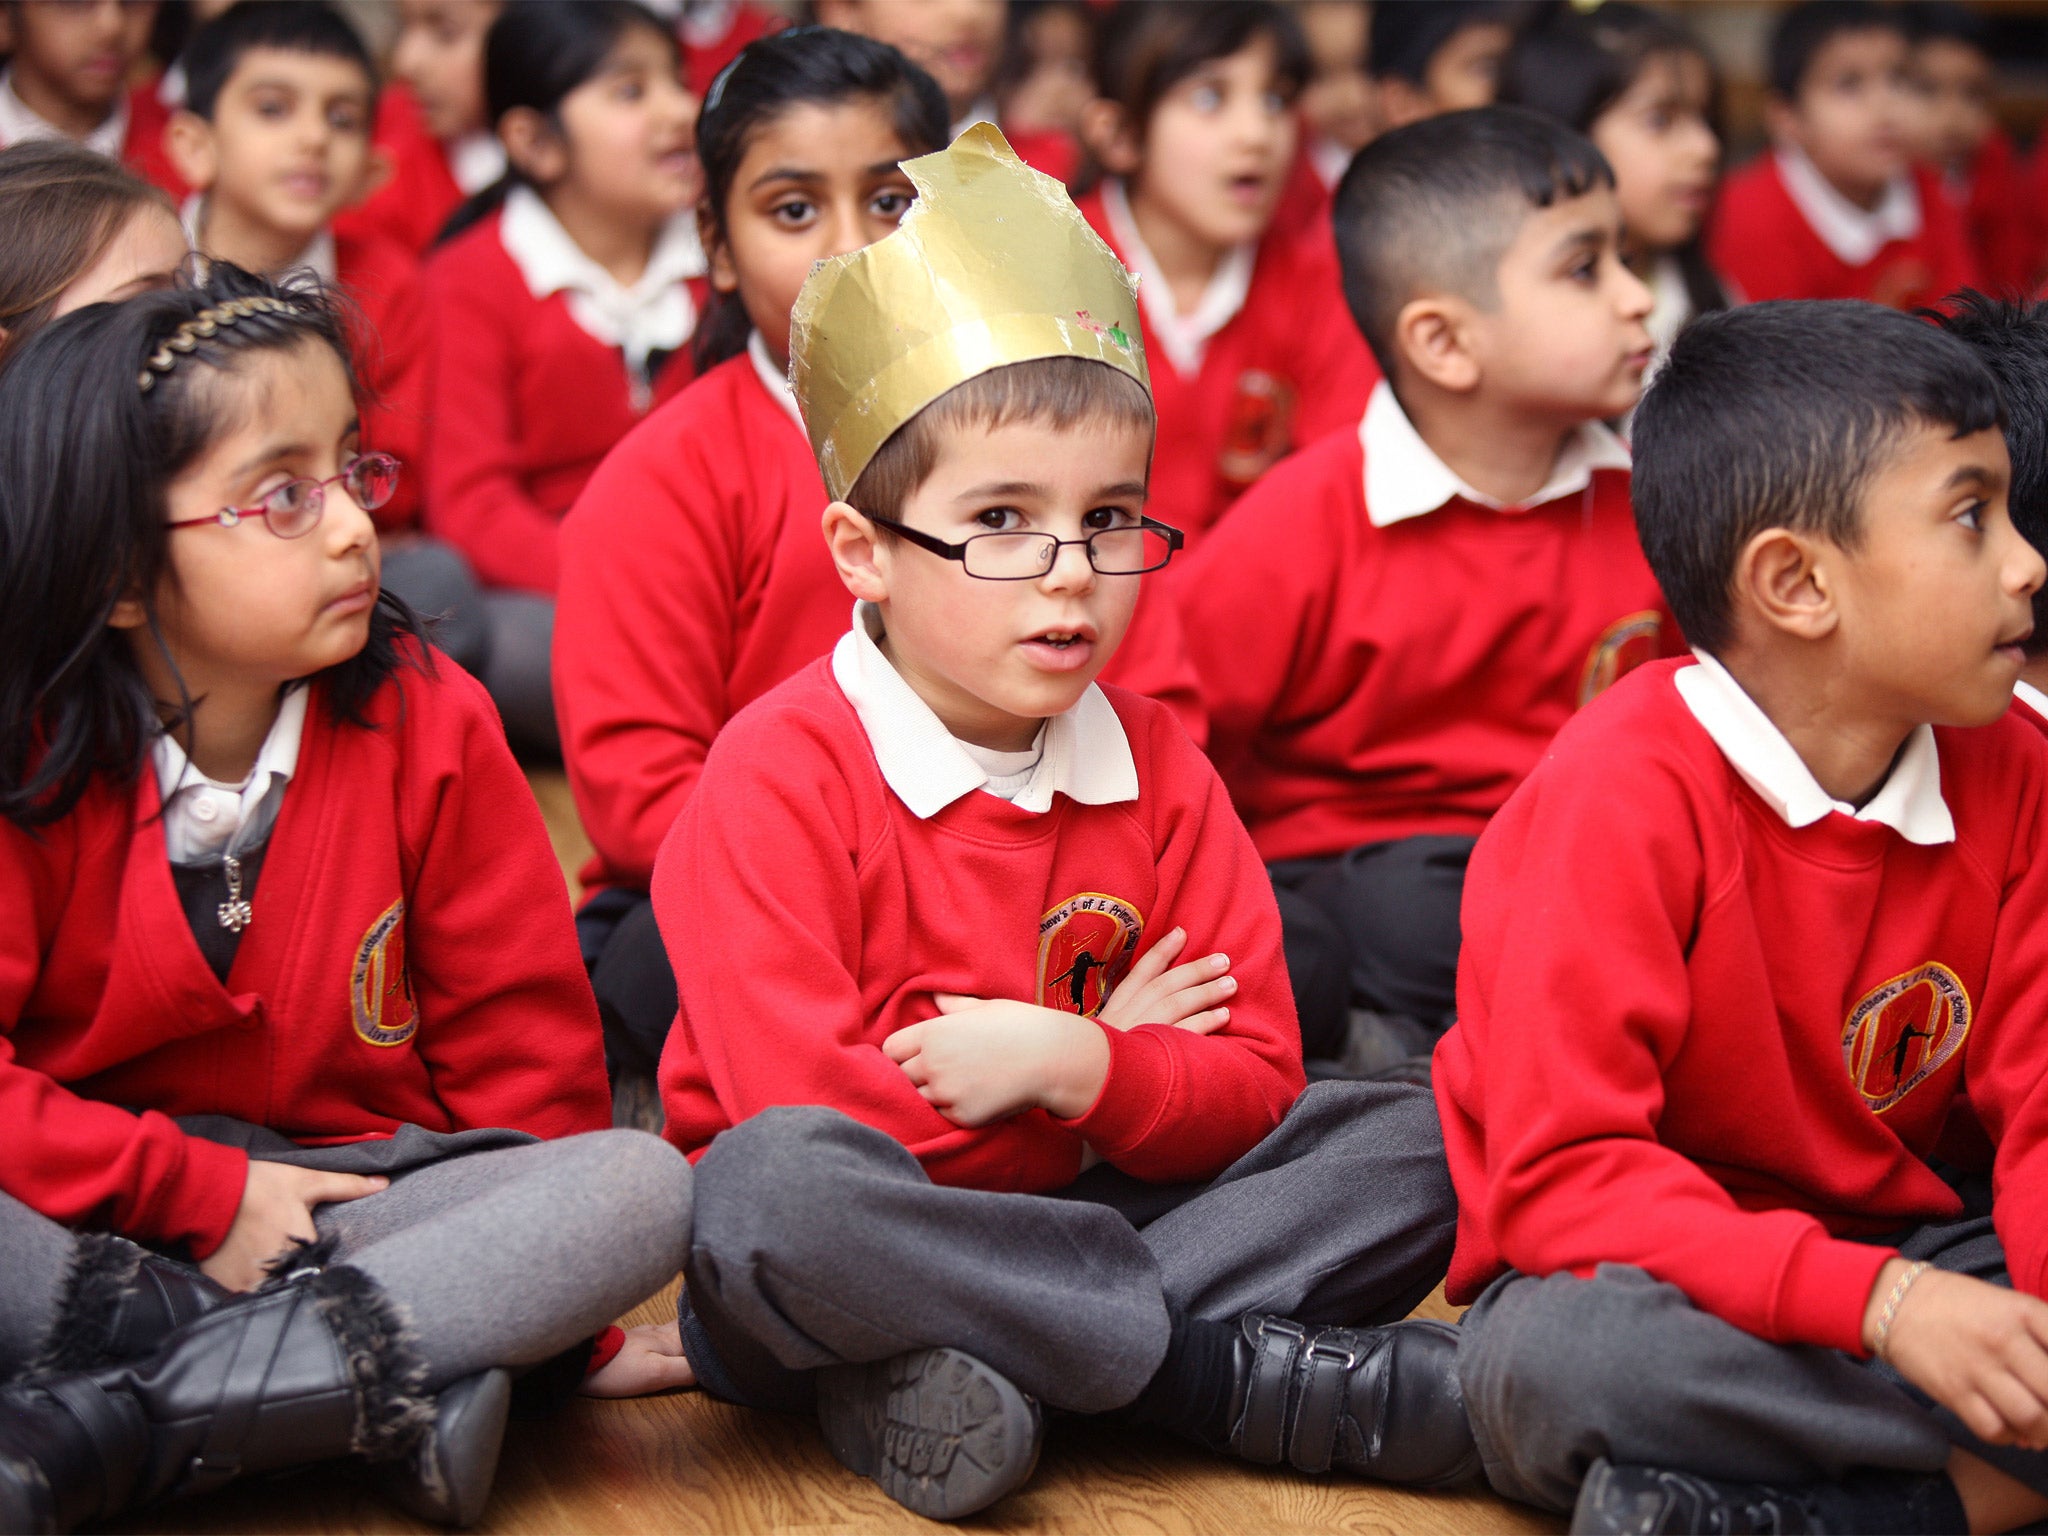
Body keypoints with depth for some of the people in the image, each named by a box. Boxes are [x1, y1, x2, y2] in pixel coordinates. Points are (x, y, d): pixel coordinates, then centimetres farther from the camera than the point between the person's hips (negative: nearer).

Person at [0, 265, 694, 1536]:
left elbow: (520, 1043, 1)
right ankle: (368, 1369, -31)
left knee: (641, 1188, -26)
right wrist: (200, 1191, -18)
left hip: (342, 1203, 3)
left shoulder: (429, 726, -2)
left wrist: (548, 1314, -3)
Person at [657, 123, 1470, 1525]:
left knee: (1419, 1143, -9)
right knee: (775, 1188, -39)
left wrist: (1069, 1065, -21)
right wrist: (1120, 1057, -11)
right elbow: (803, 1109, -20)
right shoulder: (779, 777, -12)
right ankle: (1245, 1374, -26)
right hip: (854, 1246, -5)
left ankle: (937, 1384, -24)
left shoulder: (1159, 767, 3)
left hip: (1068, 1217, 5)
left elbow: (1251, 1085, 0)